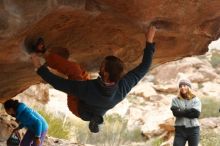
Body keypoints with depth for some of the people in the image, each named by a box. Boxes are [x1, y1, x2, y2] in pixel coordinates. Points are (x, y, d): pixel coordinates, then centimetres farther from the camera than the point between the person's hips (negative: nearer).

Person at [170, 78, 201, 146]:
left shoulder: (196, 100, 5)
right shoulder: (175, 100, 6)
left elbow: (196, 113, -11)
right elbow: (176, 112, -10)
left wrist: (181, 112, -8)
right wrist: (189, 111, -8)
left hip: (193, 129, 0)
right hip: (180, 129, 0)